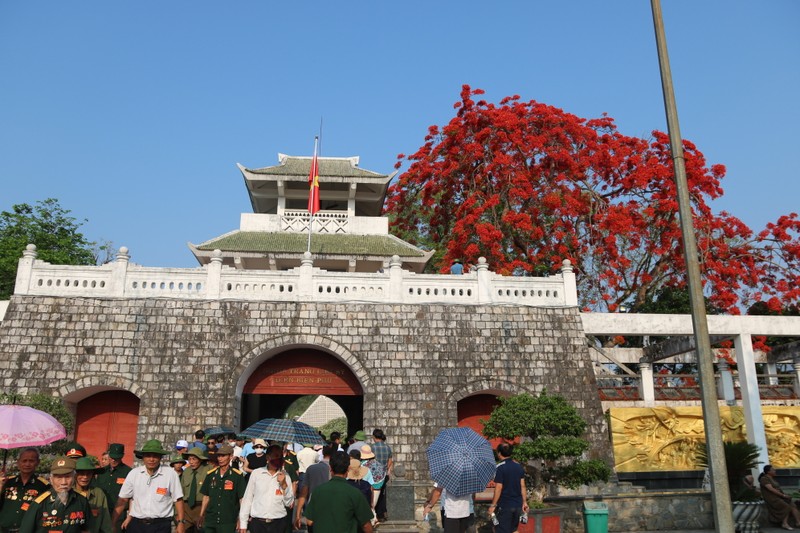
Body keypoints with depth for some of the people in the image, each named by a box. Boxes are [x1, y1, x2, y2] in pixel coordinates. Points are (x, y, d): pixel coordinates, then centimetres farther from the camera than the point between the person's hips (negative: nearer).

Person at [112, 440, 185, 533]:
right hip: (136, 524, 2)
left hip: (161, 525, -2)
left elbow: (178, 499, -3)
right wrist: (112, 524, 3)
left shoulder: (170, 474, -7)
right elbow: (123, 500, 5)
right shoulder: (134, 473, 1)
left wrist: (180, 522, -8)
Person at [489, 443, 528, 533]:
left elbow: (499, 488, -17)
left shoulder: (500, 467, -15)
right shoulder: (519, 466, 4)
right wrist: (524, 502, 14)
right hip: (517, 505, 6)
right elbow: (523, 486, 6)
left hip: (504, 505, -6)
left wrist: (493, 505, -11)